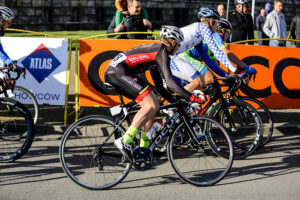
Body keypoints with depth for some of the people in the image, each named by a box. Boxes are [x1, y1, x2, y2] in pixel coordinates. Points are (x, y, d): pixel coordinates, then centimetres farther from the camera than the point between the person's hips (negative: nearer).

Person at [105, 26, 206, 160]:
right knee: (151, 105, -15)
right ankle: (124, 141, -20)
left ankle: (144, 147, 15)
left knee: (154, 105, 11)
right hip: (120, 71, -10)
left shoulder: (155, 50, 25)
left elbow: (159, 87, 29)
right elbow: (170, 82, -15)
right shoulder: (162, 51, -5)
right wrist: (193, 98, -12)